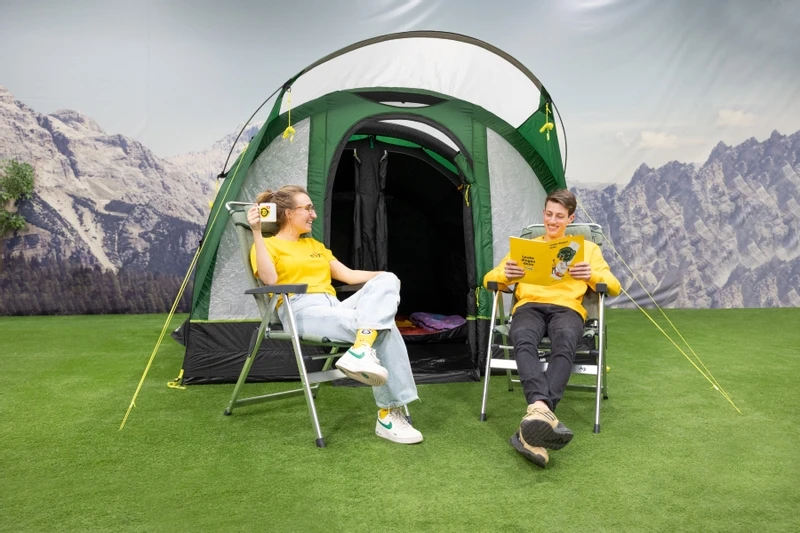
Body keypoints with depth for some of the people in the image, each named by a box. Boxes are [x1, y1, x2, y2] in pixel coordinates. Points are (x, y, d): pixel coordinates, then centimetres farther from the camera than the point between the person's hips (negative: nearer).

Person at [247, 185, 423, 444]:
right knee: (383, 329, -27)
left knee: (387, 281, -22)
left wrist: (383, 275, 8)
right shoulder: (268, 245, 8)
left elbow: (349, 276, 24)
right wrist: (257, 232, -15)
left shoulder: (315, 245, 29)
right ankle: (389, 415, -26)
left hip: (335, 307, 7)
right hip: (302, 311, -7)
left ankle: (362, 350, -38)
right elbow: (270, 280, -13)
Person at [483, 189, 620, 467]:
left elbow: (614, 287, 18)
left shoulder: (587, 247, 27)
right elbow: (489, 279, 20)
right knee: (523, 340, -38)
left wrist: (592, 275, -6)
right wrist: (505, 273, -6)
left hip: (567, 308, 0)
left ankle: (536, 418, -54)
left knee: (564, 342, -39)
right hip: (529, 306, 1)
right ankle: (540, 409, -59)